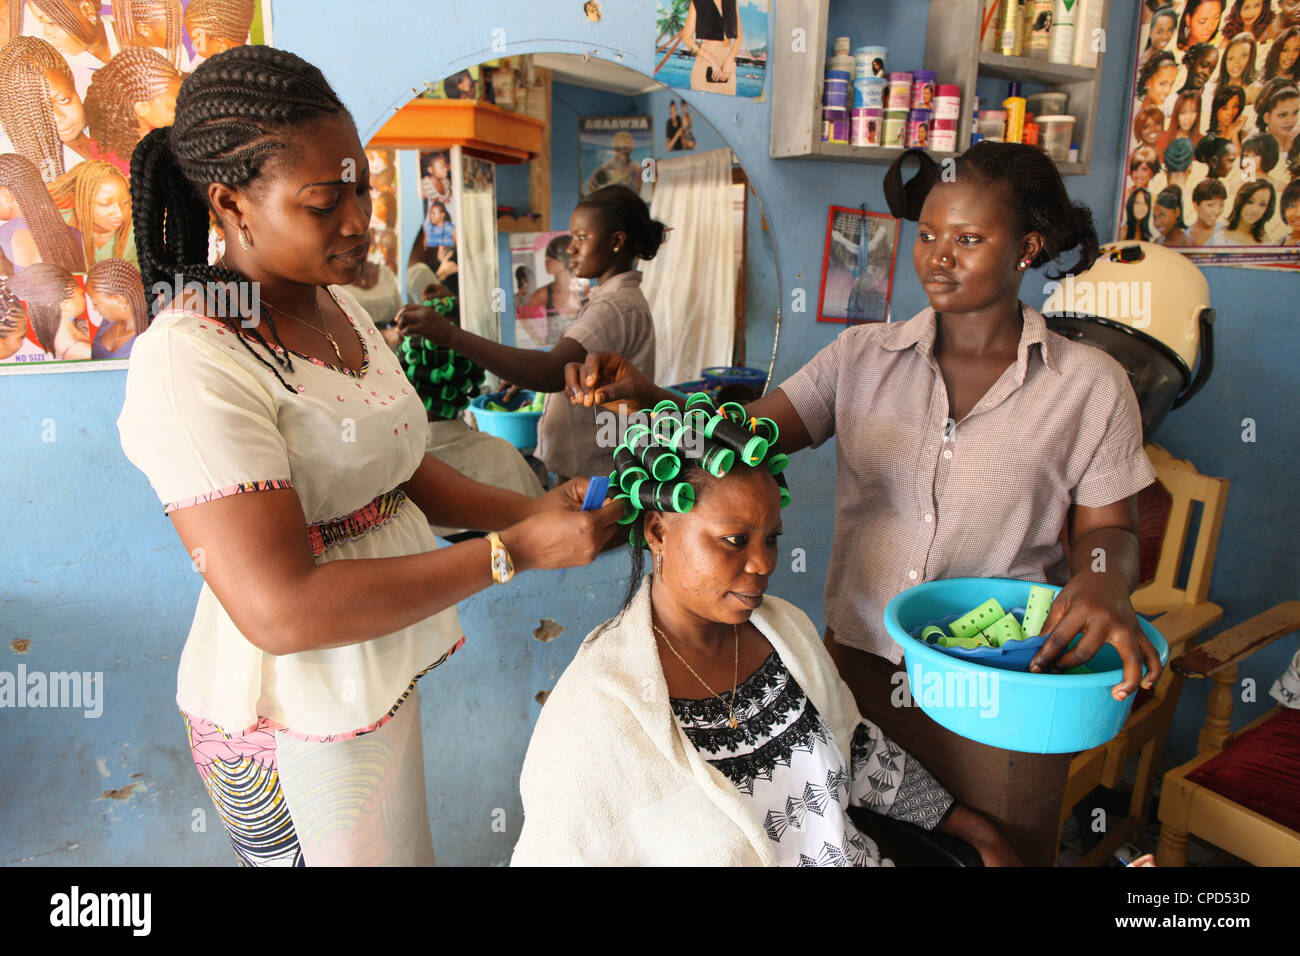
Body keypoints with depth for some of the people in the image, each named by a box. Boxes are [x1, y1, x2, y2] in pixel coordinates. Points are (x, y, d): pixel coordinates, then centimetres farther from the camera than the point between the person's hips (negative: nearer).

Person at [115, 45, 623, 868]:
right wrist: (517, 551, -26)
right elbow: (281, 609, -27)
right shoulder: (189, 361, -23)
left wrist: (530, 510, -6)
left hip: (388, 666, 7)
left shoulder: (336, 303, 4)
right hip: (300, 716, -7)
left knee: (401, 842, 20)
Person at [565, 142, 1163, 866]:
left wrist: (1104, 578, -22)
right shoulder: (862, 356, 0)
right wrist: (646, 397, -24)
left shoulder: (1090, 383, -4)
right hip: (859, 663, 2)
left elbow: (1109, 530, 1)